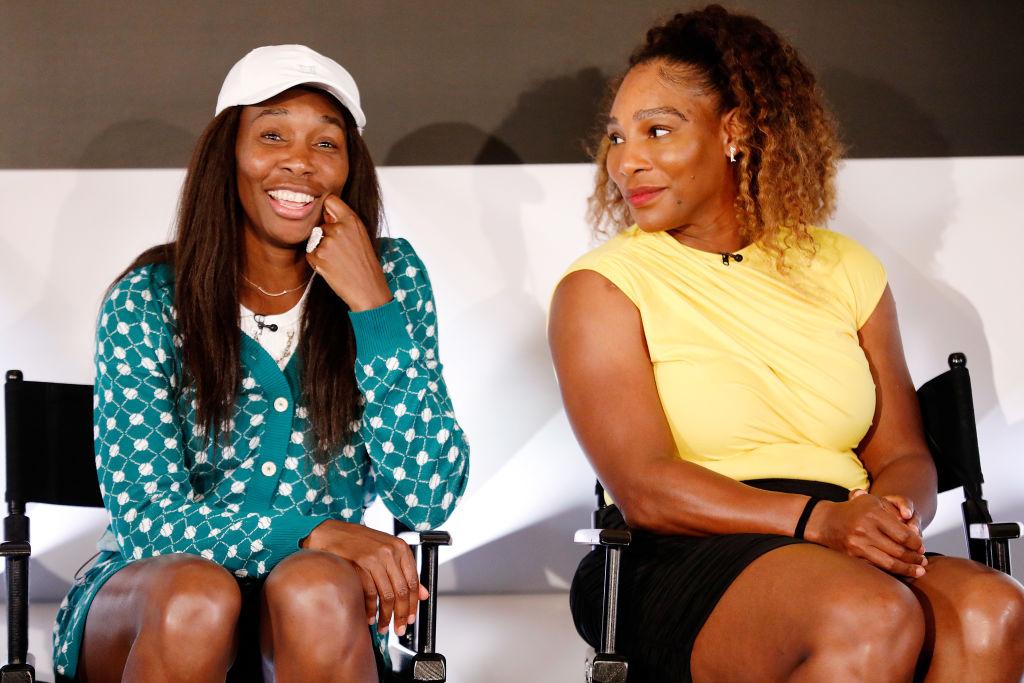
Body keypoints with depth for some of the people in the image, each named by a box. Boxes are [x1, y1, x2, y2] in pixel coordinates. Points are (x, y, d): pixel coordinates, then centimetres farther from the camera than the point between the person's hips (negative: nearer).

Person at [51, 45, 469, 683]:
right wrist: (312, 532, -26)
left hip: (313, 628, 1)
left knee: (315, 590, -33)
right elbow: (143, 519, -11)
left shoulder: (392, 277, -2)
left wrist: (372, 307, -17)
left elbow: (429, 501, -10)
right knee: (197, 594, -34)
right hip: (144, 601, 0)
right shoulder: (150, 301, -7)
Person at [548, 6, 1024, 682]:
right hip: (685, 566, -4)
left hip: (850, 551, 4)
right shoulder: (601, 288, 5)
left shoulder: (843, 269, 17)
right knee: (870, 618, -36)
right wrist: (822, 519, -21)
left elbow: (904, 457, 14)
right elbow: (644, 489, -8)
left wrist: (894, 519, -12)